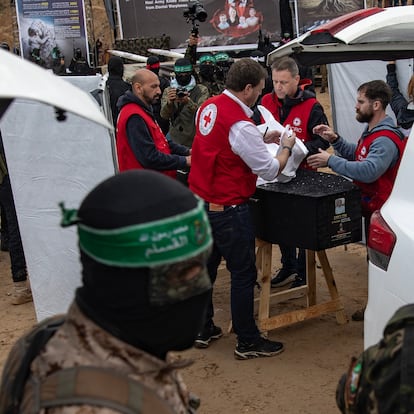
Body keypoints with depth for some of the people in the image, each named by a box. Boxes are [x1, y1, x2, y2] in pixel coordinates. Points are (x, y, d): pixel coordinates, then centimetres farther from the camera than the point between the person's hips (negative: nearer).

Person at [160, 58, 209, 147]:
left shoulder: (202, 90, -2)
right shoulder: (168, 91, 5)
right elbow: (164, 115, -9)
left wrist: (188, 102, -36)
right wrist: (169, 102, -31)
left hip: (195, 140, -2)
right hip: (174, 140, 2)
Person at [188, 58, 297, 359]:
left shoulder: (208, 107, 4)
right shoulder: (241, 125, -23)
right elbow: (270, 170, -16)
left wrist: (262, 139, 17)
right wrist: (287, 147, 2)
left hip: (199, 203, 9)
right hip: (228, 210, -9)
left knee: (206, 267, 18)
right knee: (244, 274, 4)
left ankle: (203, 330, 31)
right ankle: (247, 342, 15)